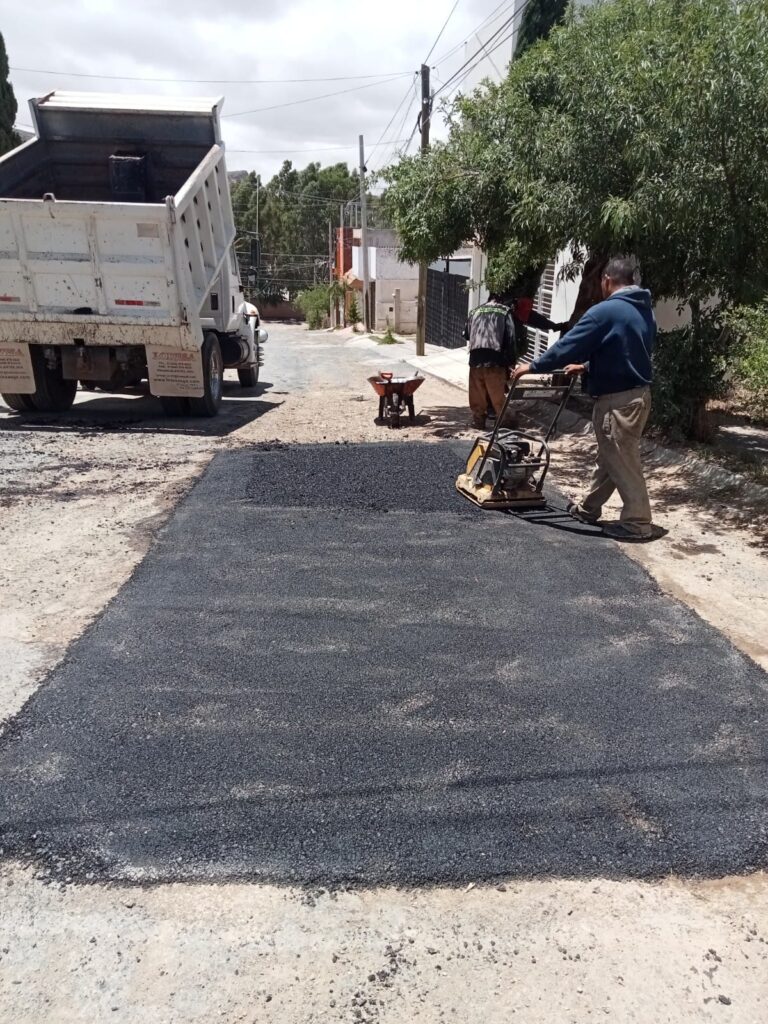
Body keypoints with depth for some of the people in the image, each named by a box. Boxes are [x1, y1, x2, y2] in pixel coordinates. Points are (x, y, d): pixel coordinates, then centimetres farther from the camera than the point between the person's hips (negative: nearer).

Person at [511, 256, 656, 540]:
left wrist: (533, 366, -3)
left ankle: (637, 522, 8)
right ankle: (587, 508, 32)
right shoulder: (645, 311, 13)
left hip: (618, 400, -9)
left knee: (622, 462, 0)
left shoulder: (606, 311, -16)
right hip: (636, 393, 9)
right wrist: (587, 366, 28)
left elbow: (568, 346, -14)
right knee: (609, 457, 18)